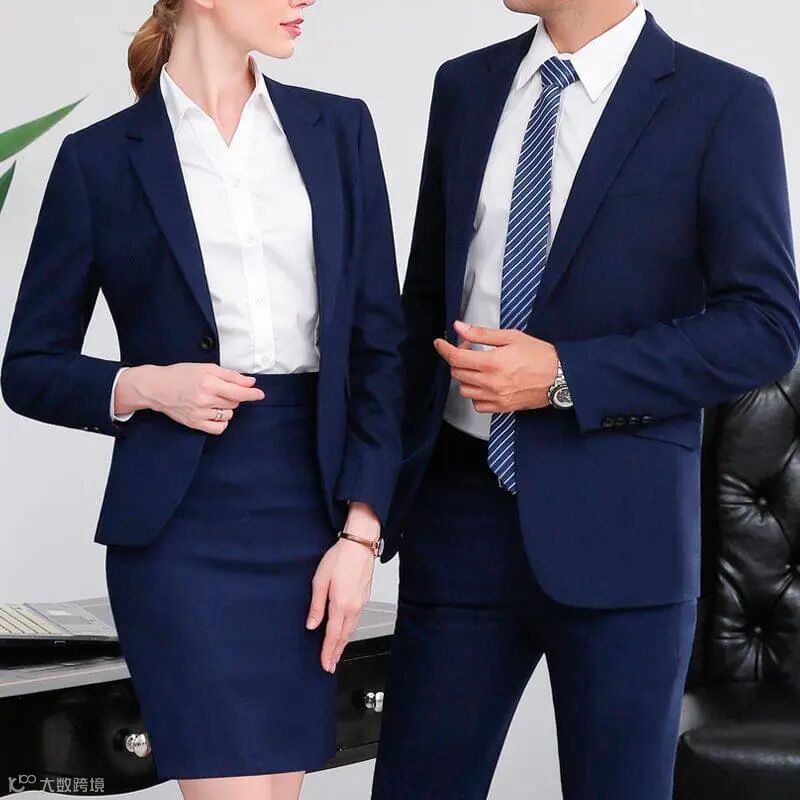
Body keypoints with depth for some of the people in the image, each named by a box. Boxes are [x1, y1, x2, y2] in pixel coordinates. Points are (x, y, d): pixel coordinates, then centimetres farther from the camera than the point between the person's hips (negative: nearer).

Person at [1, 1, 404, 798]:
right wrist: (143, 386, -14)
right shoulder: (101, 158, -1)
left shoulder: (338, 130, 7)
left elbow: (378, 343, 5)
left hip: (312, 507, 4)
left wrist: (361, 528, -3)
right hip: (181, 523, -3)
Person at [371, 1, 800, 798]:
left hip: (615, 526, -4)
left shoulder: (722, 104, -6)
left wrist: (565, 377, -17)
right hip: (459, 509, 4)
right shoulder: (466, 87, 9)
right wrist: (389, 478, 12)